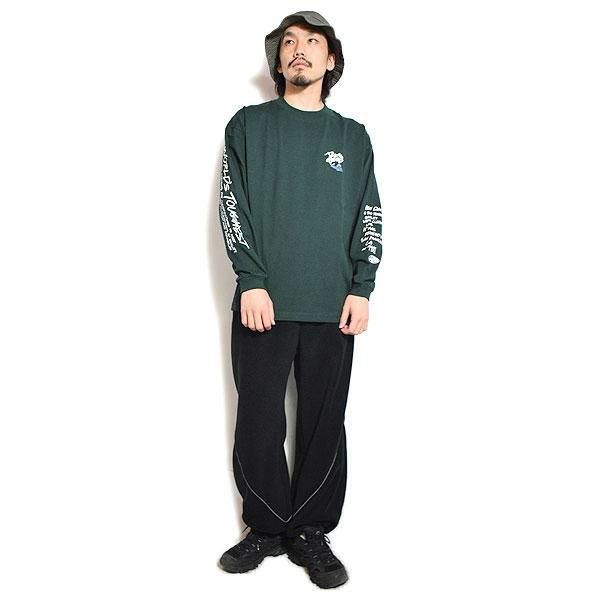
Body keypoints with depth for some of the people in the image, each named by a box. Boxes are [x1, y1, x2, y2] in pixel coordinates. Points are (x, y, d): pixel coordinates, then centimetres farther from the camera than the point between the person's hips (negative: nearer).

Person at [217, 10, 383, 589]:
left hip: (332, 307, 1)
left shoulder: (352, 136, 14)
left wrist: (361, 288, -2)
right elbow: (233, 206, 1)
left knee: (324, 422, 5)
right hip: (264, 302, -1)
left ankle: (311, 531, 18)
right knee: (258, 423, 2)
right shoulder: (248, 124, 10)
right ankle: (266, 528, 19)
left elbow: (369, 216, 10)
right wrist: (251, 281, -9)